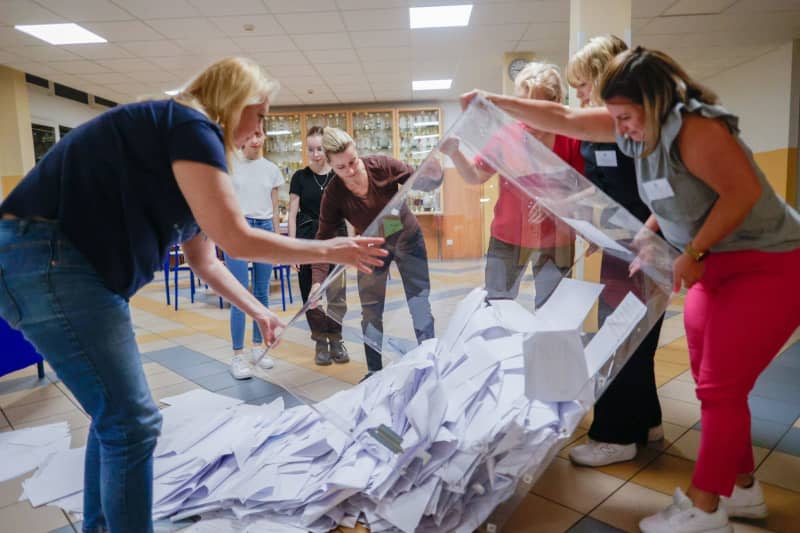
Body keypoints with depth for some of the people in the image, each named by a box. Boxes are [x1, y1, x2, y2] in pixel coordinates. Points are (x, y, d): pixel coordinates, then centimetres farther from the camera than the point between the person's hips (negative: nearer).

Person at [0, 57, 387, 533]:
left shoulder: (179, 140, 18)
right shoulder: (190, 126, -12)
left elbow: (206, 261, 20)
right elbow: (235, 239, -19)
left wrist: (260, 313, 20)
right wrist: (328, 251, -9)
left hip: (64, 262, 11)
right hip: (45, 258, -11)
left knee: (115, 412, 19)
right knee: (133, 421, -5)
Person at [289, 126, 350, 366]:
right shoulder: (300, 177, 2)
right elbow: (293, 214, 2)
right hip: (308, 240, 0)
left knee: (337, 293, -1)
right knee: (311, 294, 3)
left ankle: (336, 339, 16)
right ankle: (320, 341, 17)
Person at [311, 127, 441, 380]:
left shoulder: (382, 166, -25)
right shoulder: (333, 194, -24)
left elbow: (417, 180, -13)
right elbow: (325, 237, -22)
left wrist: (430, 177, -38)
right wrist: (317, 280, -32)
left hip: (407, 238, 0)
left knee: (420, 300, 4)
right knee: (370, 309, 3)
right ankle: (374, 371, 17)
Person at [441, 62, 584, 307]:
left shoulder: (571, 139, -8)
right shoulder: (506, 135, -4)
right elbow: (475, 176, 2)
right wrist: (455, 154, -15)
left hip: (555, 240, -1)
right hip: (508, 237, 1)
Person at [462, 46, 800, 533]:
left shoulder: (694, 128, -24)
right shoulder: (639, 126, 0)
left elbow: (745, 190, -26)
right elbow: (563, 118, 2)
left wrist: (693, 252, -21)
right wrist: (494, 102, 2)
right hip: (716, 265, 8)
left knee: (721, 388, -5)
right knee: (714, 385, 12)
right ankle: (742, 488, 30)